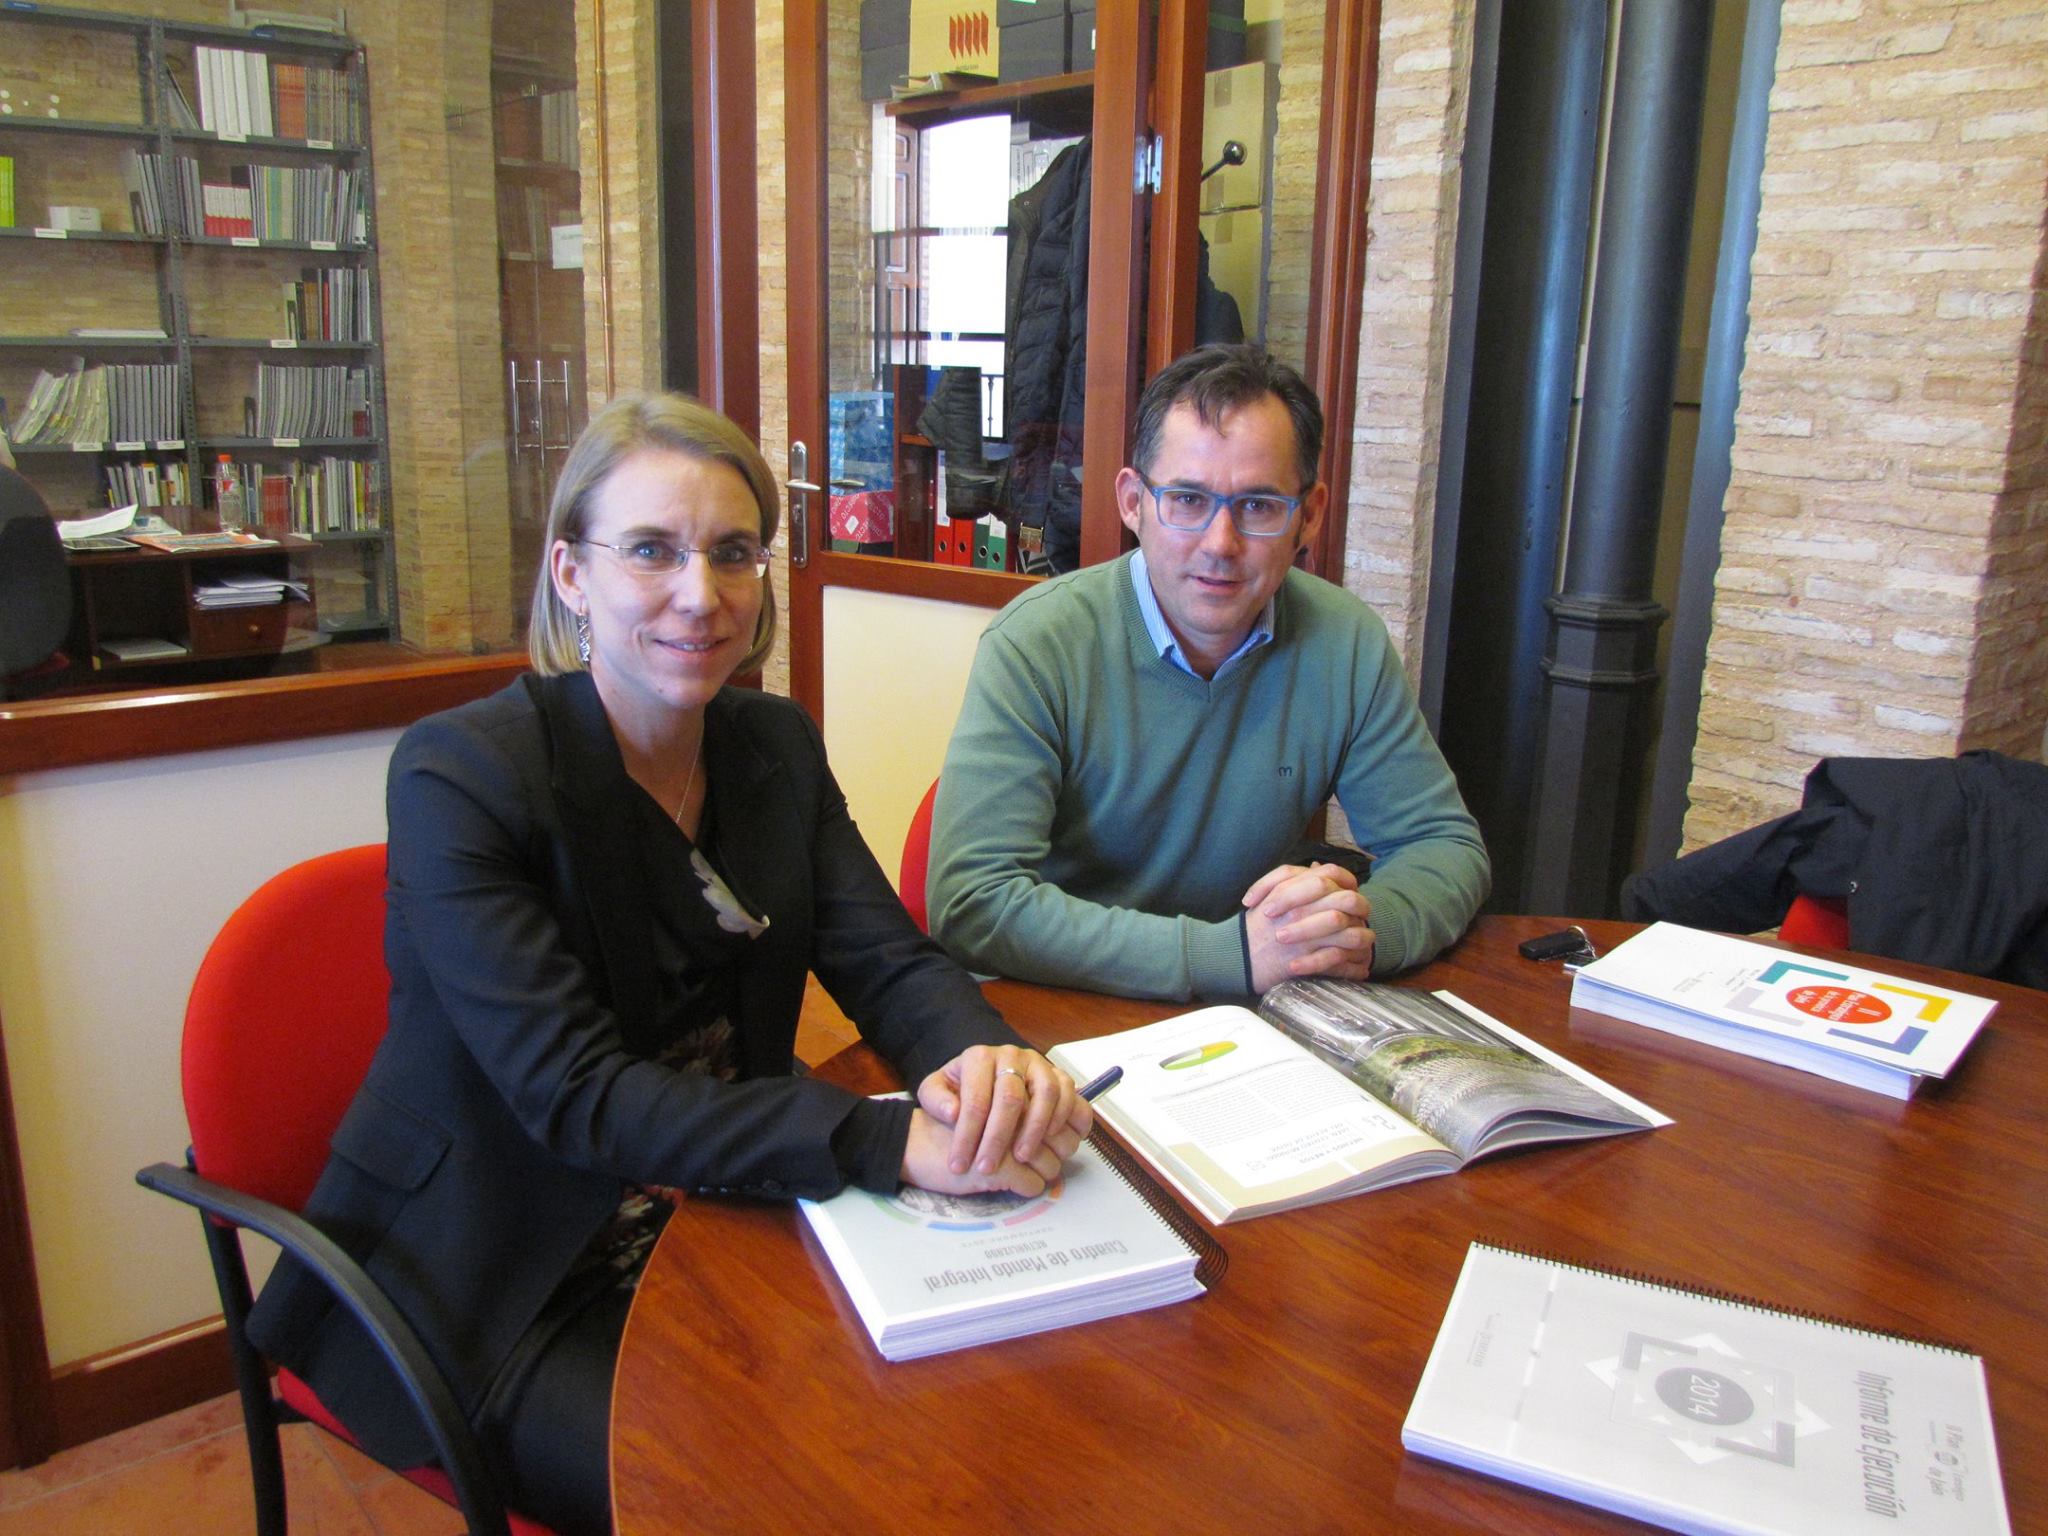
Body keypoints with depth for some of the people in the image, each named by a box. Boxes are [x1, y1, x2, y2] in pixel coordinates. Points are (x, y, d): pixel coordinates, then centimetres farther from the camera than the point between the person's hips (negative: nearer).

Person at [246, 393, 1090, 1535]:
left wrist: (991, 1058, -30)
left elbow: (890, 961, -6)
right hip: (497, 1294, -5)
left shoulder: (778, 745, 1)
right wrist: (889, 1140, -36)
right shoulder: (456, 776, -19)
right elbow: (577, 1096, -26)